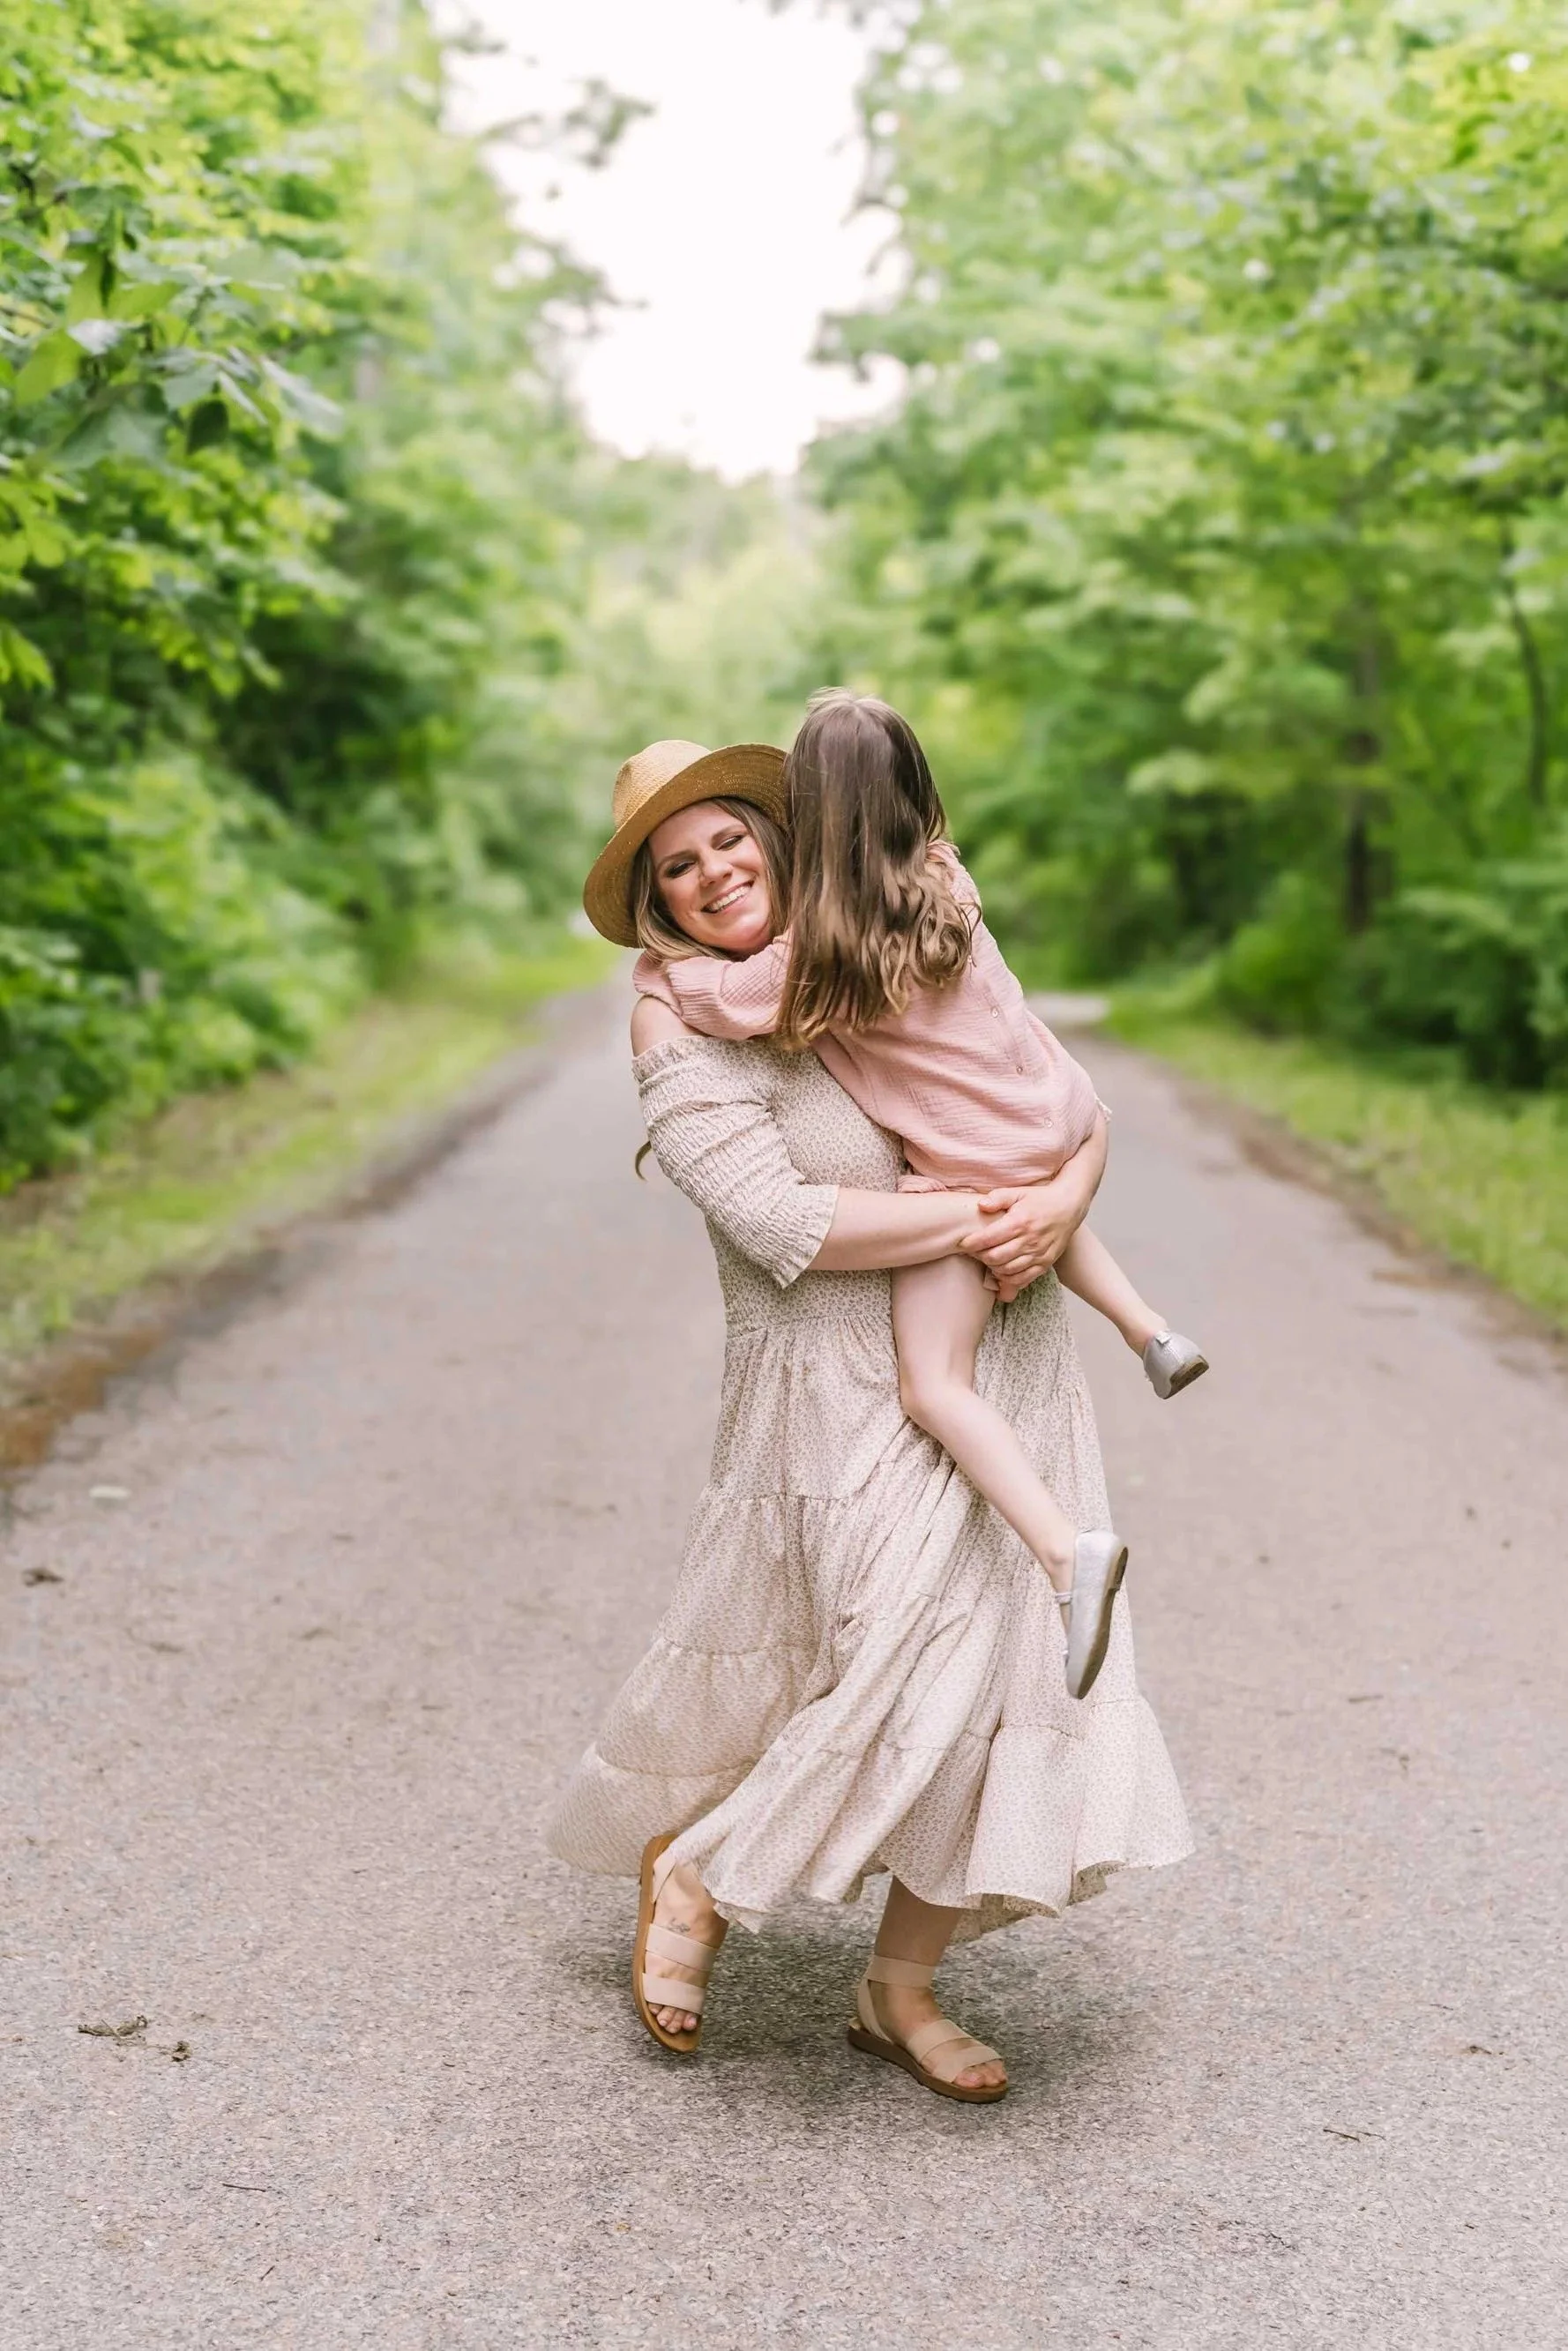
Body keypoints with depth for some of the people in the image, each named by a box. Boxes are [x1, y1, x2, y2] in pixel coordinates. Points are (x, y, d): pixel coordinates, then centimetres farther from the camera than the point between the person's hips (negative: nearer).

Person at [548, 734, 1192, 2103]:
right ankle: (697, 1876, 13)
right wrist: (984, 1220, -17)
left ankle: (902, 1987, 19)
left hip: (1004, 1364, 6)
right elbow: (783, 1224, -17)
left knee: (1015, 1667, 4)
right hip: (849, 1385, -6)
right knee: (923, 1666, -12)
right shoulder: (685, 1025, -5)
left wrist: (1061, 1203, -10)